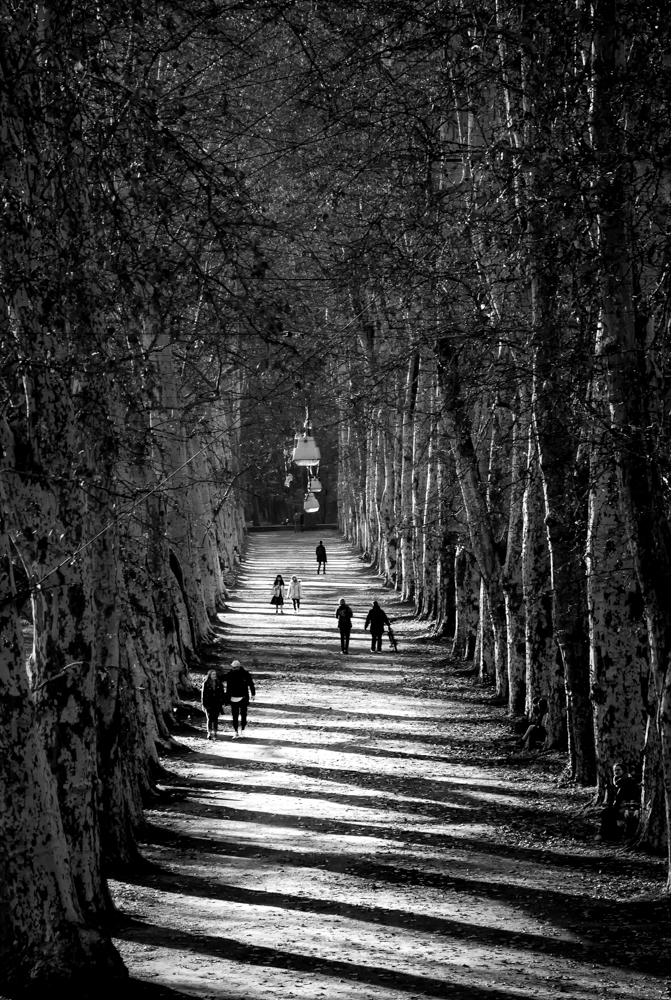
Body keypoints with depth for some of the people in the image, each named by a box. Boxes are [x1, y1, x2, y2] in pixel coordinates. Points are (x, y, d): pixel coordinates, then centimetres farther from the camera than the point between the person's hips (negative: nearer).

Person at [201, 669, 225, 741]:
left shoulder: (219, 683, 5)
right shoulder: (206, 683, -2)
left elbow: (222, 693, 8)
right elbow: (203, 694, -1)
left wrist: (222, 703, 3)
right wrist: (203, 705, -4)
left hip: (217, 704, 2)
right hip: (208, 704, -2)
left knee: (215, 719, 3)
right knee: (209, 718, -6)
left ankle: (214, 733, 9)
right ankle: (209, 733, 0)